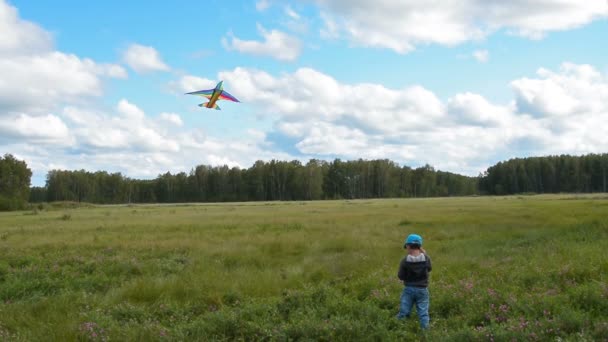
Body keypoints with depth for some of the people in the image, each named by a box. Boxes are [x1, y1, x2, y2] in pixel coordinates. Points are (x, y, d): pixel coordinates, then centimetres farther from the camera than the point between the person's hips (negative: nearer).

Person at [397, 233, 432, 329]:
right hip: (422, 289, 1)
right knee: (423, 313, 7)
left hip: (409, 289, -1)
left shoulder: (405, 261, -14)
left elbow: (401, 276, -8)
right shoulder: (426, 258, -10)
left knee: (403, 312, 7)